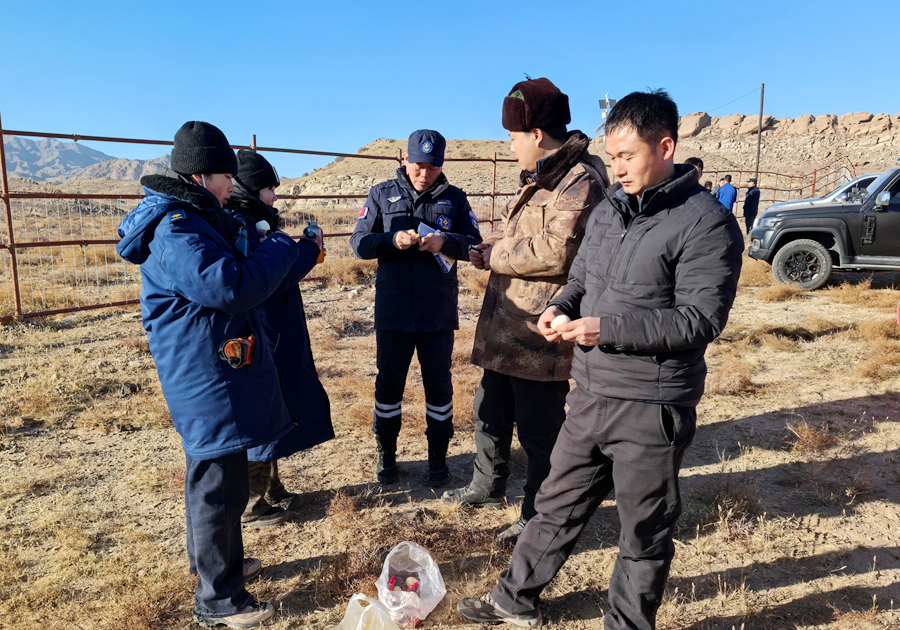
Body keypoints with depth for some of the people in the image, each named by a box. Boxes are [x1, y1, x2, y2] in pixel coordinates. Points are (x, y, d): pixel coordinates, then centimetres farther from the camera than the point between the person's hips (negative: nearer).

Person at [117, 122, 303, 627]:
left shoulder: (194, 220, 14)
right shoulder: (175, 230, -20)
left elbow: (229, 271, 21)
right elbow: (230, 287, -30)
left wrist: (260, 245, 7)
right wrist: (281, 248, -18)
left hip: (213, 373, 11)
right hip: (208, 380, -11)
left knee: (212, 474, 23)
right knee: (219, 484, 0)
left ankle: (216, 562, 42)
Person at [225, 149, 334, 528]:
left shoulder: (256, 223, 12)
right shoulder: (237, 227, -19)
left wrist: (303, 252, 4)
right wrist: (307, 249, -15)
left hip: (276, 338, 10)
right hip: (257, 340, -10)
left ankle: (270, 490, 35)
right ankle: (250, 506, 19)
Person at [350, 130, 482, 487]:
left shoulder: (454, 199, 6)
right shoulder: (382, 195, 5)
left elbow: (475, 243, 0)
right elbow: (359, 242, 0)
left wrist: (445, 242, -19)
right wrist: (392, 240, -18)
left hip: (438, 313, 0)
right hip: (393, 311, 0)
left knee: (439, 386, 9)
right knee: (389, 384, 10)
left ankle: (438, 457, 25)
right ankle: (386, 454, 28)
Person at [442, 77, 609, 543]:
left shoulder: (579, 182, -17)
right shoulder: (540, 178, 17)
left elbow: (557, 251, -28)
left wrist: (497, 255, -15)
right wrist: (491, 251, 7)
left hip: (541, 335, -11)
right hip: (505, 326, 11)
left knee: (538, 431, 4)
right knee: (491, 412, 23)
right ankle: (488, 487, 45)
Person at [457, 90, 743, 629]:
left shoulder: (706, 224, -13)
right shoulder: (608, 211, 9)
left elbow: (702, 318, -18)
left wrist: (607, 328, -24)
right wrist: (561, 307, -4)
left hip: (652, 408, -6)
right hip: (590, 396, 7)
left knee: (645, 534, 14)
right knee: (558, 506, 20)